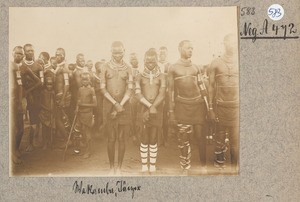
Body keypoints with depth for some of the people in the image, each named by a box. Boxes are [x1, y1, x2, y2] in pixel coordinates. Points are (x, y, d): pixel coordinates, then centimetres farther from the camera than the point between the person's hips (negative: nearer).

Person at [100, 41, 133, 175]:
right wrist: (115, 103, -11)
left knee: (121, 139, 1)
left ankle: (119, 168, 11)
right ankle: (111, 167, 10)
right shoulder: (105, 67, 4)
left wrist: (120, 105, -10)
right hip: (109, 105, -1)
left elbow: (129, 89, 1)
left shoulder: (127, 68, 6)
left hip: (123, 105, 1)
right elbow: (103, 88, -1)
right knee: (111, 139, 0)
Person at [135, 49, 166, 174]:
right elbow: (138, 94, -6)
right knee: (144, 139, 2)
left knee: (153, 139, 2)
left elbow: (162, 94, -6)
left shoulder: (161, 76, 6)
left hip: (157, 109, 0)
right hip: (143, 108, 0)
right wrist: (149, 106, -16)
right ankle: (144, 166, 9)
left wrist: (152, 108, -15)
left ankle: (152, 166, 10)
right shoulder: (140, 77, 7)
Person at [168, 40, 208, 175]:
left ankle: (203, 164, 14)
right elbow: (171, 91, 3)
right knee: (183, 139, 2)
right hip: (182, 106, -2)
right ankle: (185, 167, 13)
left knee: (200, 136, 0)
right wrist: (171, 111, -1)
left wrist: (208, 106, 11)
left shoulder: (196, 67, 11)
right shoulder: (173, 69, 3)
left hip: (198, 104, 2)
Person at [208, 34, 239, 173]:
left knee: (236, 139, -2)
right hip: (220, 106, 0)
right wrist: (210, 108, 2)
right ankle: (219, 163, 20)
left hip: (237, 106, 0)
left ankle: (235, 166, 9)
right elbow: (211, 86, 5)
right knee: (220, 137, 8)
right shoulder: (216, 63, 4)